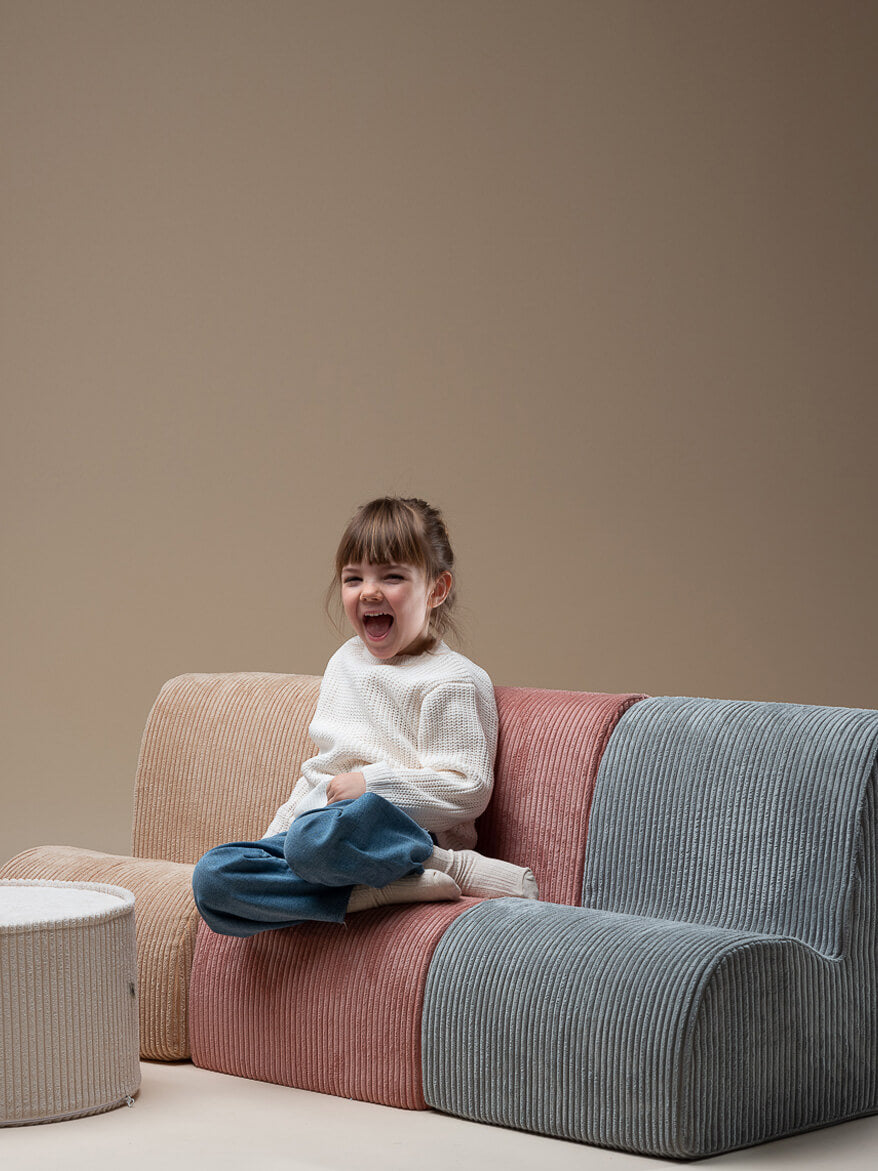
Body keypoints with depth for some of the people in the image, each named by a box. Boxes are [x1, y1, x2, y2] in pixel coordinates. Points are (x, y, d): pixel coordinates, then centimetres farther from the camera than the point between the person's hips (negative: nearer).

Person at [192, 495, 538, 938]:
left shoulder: (451, 680, -6)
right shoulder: (345, 661, 20)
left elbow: (467, 789, -13)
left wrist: (371, 783, -15)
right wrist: (275, 833, 20)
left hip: (401, 831, -8)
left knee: (317, 838, -43)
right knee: (212, 878, -20)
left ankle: (456, 869, -24)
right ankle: (374, 892, -28)